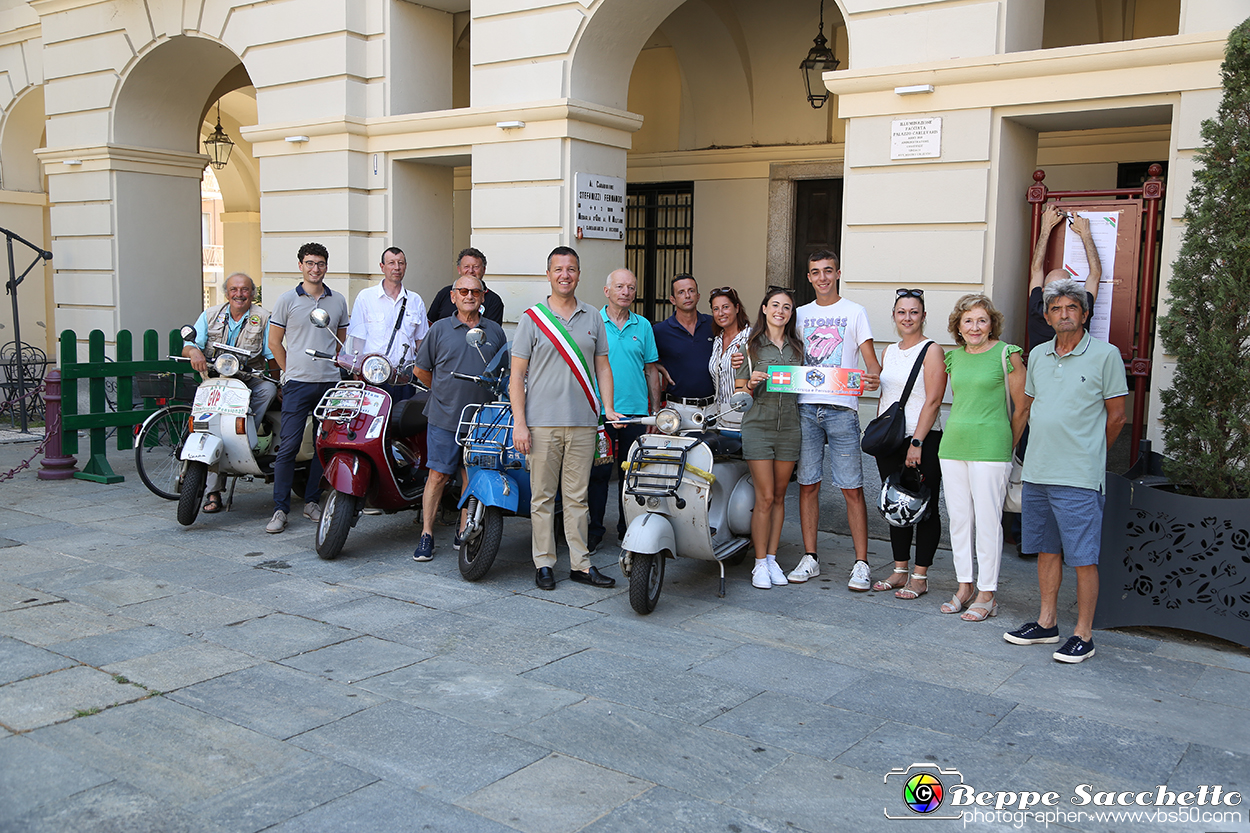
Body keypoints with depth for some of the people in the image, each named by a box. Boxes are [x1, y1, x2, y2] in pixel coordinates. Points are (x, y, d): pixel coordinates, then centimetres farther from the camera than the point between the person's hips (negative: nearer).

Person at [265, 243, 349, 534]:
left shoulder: (338, 301, 11)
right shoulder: (287, 299, 2)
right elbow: (274, 340, 6)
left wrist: (334, 365, 11)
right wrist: (291, 370, 5)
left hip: (330, 382, 3)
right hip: (297, 383, -3)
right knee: (289, 446, -7)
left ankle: (312, 501, 18)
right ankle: (280, 508, -2)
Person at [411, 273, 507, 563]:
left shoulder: (495, 332, 10)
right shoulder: (440, 329, 5)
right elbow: (420, 369, 11)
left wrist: (491, 395, 9)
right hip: (444, 418, -2)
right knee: (438, 474, -3)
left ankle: (463, 532, 19)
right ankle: (426, 534, 5)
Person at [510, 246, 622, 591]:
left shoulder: (593, 318, 11)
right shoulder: (532, 318, 2)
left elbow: (602, 366, 15)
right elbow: (516, 374, 0)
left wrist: (608, 408, 3)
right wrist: (519, 423, -7)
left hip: (583, 423, 2)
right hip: (542, 423, -2)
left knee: (577, 496, 7)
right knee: (542, 496, 3)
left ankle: (580, 564, 13)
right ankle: (544, 563, 12)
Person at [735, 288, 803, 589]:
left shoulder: (797, 347, 13)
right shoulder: (750, 345, 3)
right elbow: (739, 392, 5)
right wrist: (751, 384, -15)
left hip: (789, 427, 4)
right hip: (758, 426, -3)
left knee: (779, 497, 8)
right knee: (765, 497, -6)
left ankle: (772, 558, 17)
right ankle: (760, 563, 3)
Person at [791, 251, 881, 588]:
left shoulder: (854, 312, 6)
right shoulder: (800, 314, 15)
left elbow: (871, 361, 1)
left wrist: (874, 378, -23)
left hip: (841, 408, -3)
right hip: (805, 408, 3)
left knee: (852, 489, -4)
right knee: (807, 485, 6)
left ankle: (861, 563, 2)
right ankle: (810, 559, 16)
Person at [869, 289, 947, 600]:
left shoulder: (932, 350, -6)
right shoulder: (889, 352, 14)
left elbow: (933, 401, -13)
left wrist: (916, 442, -18)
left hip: (923, 440, -7)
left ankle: (920, 577, 7)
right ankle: (899, 571, 20)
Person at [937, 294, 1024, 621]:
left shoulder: (1006, 354, -5)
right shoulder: (954, 357, 11)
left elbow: (1023, 406, -2)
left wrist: (1008, 445, 1)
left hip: (991, 447, -6)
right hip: (952, 445, 6)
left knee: (987, 520, -2)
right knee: (958, 518, 10)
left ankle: (987, 594, 7)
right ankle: (965, 586, 22)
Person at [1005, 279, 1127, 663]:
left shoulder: (1105, 355, -5)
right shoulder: (1038, 355, 11)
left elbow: (1116, 416, 0)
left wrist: (1087, 455, 8)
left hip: (1079, 478, -6)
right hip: (1036, 472, 6)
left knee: (1083, 558, -2)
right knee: (1047, 550, 14)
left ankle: (1083, 635, 7)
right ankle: (1046, 623, 25)